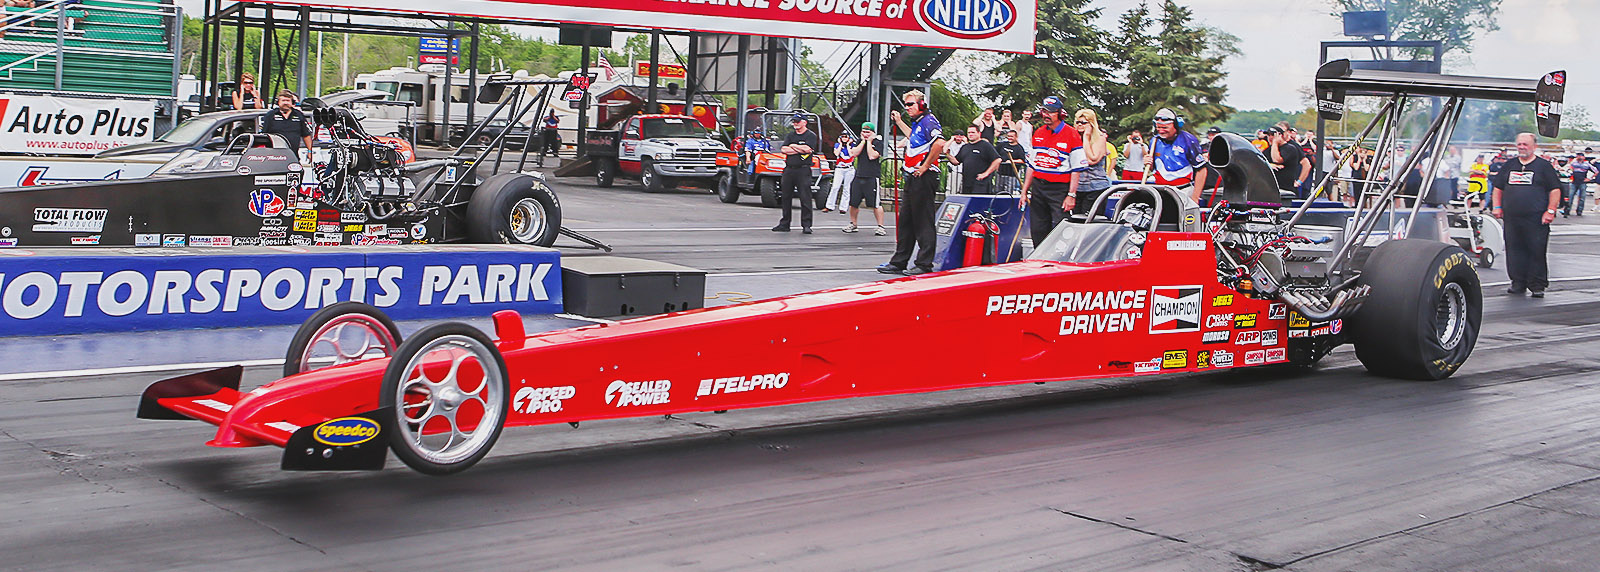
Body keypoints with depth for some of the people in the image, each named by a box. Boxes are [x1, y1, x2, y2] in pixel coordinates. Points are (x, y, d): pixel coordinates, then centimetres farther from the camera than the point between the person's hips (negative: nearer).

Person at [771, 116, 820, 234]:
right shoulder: (790, 136, 17)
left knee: (805, 198, -8)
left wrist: (793, 146, -2)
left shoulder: (811, 135, 2)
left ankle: (806, 225, -5)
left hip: (803, 170, -6)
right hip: (789, 170, 6)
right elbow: (783, 150, 3)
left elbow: (808, 149, -15)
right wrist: (800, 149, -6)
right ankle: (784, 224, 16)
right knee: (785, 198, 8)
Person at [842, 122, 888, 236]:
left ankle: (881, 227, -3)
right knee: (853, 203, 8)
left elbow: (872, 156, -15)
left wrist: (869, 141, -7)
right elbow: (854, 153, 0)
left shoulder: (878, 143, -1)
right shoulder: (859, 142, 15)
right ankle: (853, 224, 23)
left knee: (875, 204, -9)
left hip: (872, 177, -5)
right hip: (858, 177, 5)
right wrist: (863, 141, -1)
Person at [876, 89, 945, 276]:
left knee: (923, 222, -6)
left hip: (924, 178, -10)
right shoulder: (918, 123, 17)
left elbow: (939, 143, -30)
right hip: (913, 179, 10)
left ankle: (924, 264, -1)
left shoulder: (928, 121, -13)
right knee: (905, 220, 13)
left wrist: (925, 167, -23)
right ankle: (899, 262, 19)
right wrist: (899, 122, 39)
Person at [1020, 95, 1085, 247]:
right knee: (1037, 232, 7)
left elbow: (1076, 169, -8)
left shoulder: (1072, 134, -5)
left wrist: (1071, 195, -14)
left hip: (1060, 190, -6)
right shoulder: (1038, 133, 13)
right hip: (1038, 188, 6)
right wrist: (1025, 191, 15)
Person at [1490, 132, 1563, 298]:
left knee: (1537, 252, -5)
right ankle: (1518, 283, 14)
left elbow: (1555, 190, 1)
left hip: (1536, 219, -4)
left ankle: (1537, 285, 1)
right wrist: (1497, 207, 10)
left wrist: (1550, 211, -7)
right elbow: (1497, 187, 22)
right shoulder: (1509, 165, 16)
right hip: (1511, 218, 4)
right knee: (1514, 250, 5)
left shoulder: (1544, 166, 4)